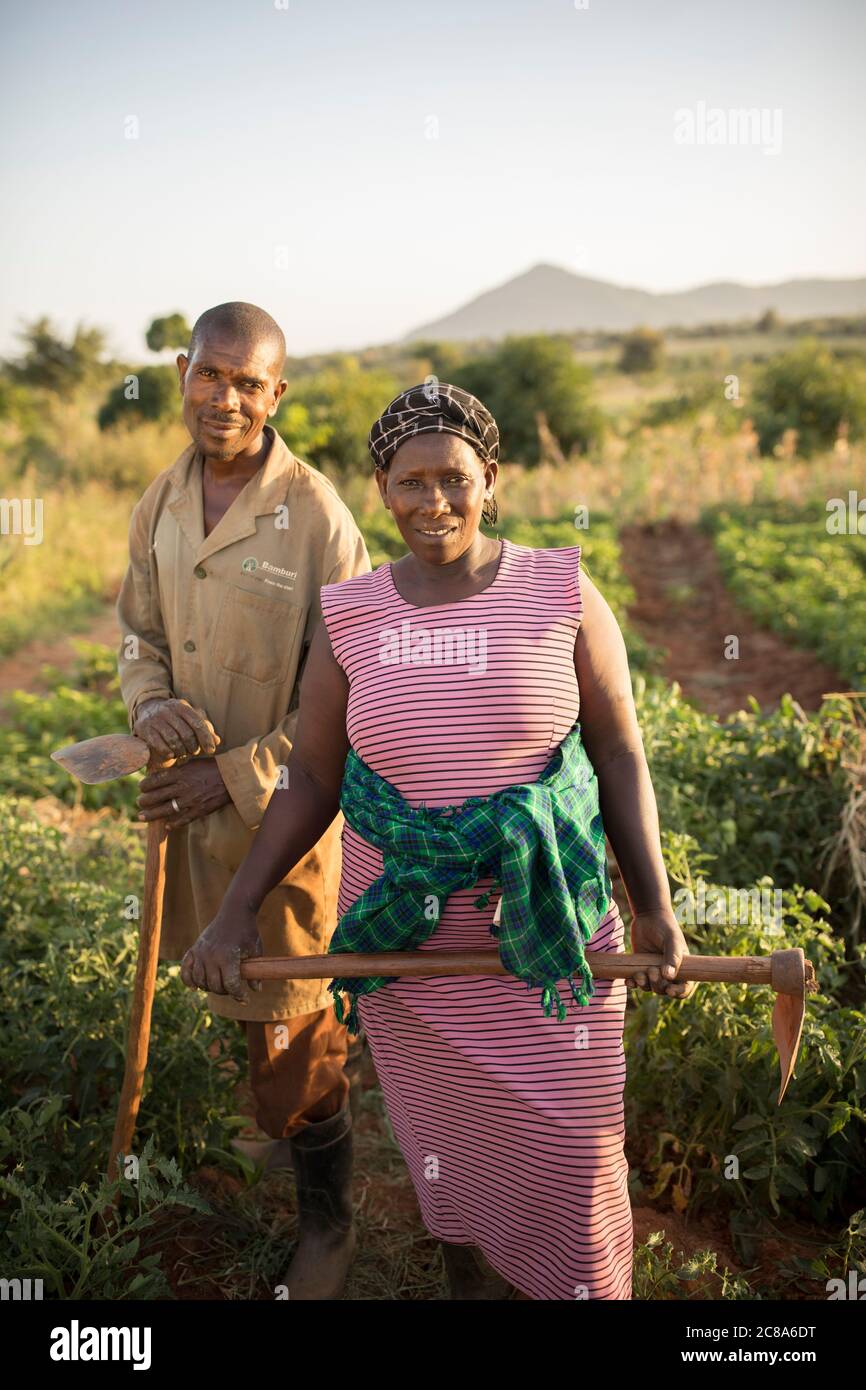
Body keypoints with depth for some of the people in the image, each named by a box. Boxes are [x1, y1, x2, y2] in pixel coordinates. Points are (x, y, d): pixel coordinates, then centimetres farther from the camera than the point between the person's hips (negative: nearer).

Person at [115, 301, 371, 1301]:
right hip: (190, 794, 6)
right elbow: (138, 632, 12)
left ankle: (326, 1222, 30)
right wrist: (152, 704, -10)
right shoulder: (160, 502, 1)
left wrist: (238, 774, -18)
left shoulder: (315, 515, -19)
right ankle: (318, 1111, 52)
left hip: (282, 803, -6)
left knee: (286, 1015, 6)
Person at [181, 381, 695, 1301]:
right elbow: (310, 782, 2)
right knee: (449, 1150, 16)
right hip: (407, 944, 1)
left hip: (547, 934, -1)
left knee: (567, 1151, 9)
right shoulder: (349, 615, -2)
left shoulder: (561, 591, -5)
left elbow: (620, 755, -1)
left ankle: (591, 1288, 38)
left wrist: (653, 907, -6)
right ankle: (472, 1285, 43)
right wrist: (234, 912, -6)